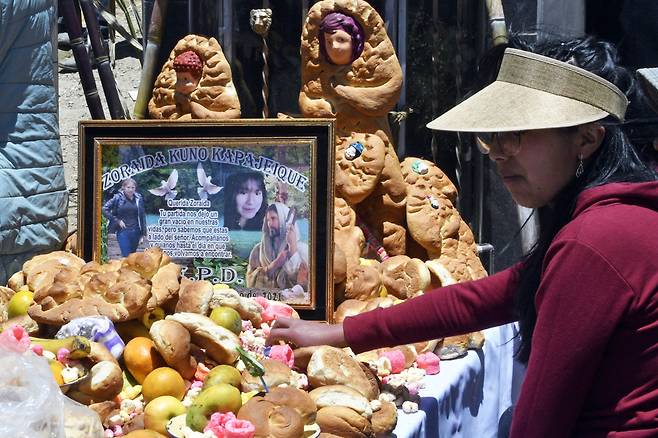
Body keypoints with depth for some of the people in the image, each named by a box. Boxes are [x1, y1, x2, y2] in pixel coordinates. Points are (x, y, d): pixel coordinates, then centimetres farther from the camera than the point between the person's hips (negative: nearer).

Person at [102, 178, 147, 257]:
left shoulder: (139, 199, 4)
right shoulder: (118, 198, -3)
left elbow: (142, 216, 7)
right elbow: (104, 209, -3)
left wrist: (143, 234, 5)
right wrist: (117, 220, -6)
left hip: (135, 232, 3)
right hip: (123, 232, -3)